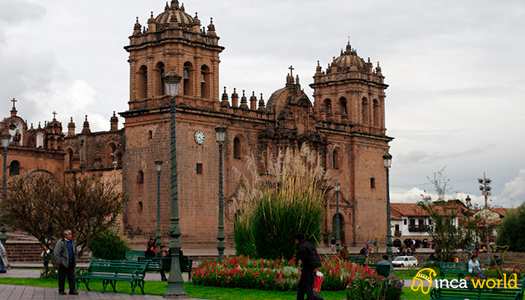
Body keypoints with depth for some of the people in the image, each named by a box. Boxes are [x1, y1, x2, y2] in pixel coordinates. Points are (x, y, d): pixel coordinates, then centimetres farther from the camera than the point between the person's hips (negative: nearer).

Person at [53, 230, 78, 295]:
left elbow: (74, 253, 22)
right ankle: (61, 290, 12)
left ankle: (72, 290, 7)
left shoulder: (72, 242, 12)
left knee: (72, 277, 3)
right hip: (63, 263, -5)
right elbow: (56, 253, -11)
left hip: (71, 264, 5)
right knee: (62, 278, 3)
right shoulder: (60, 242, -8)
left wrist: (75, 261, 14)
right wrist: (59, 262, -15)